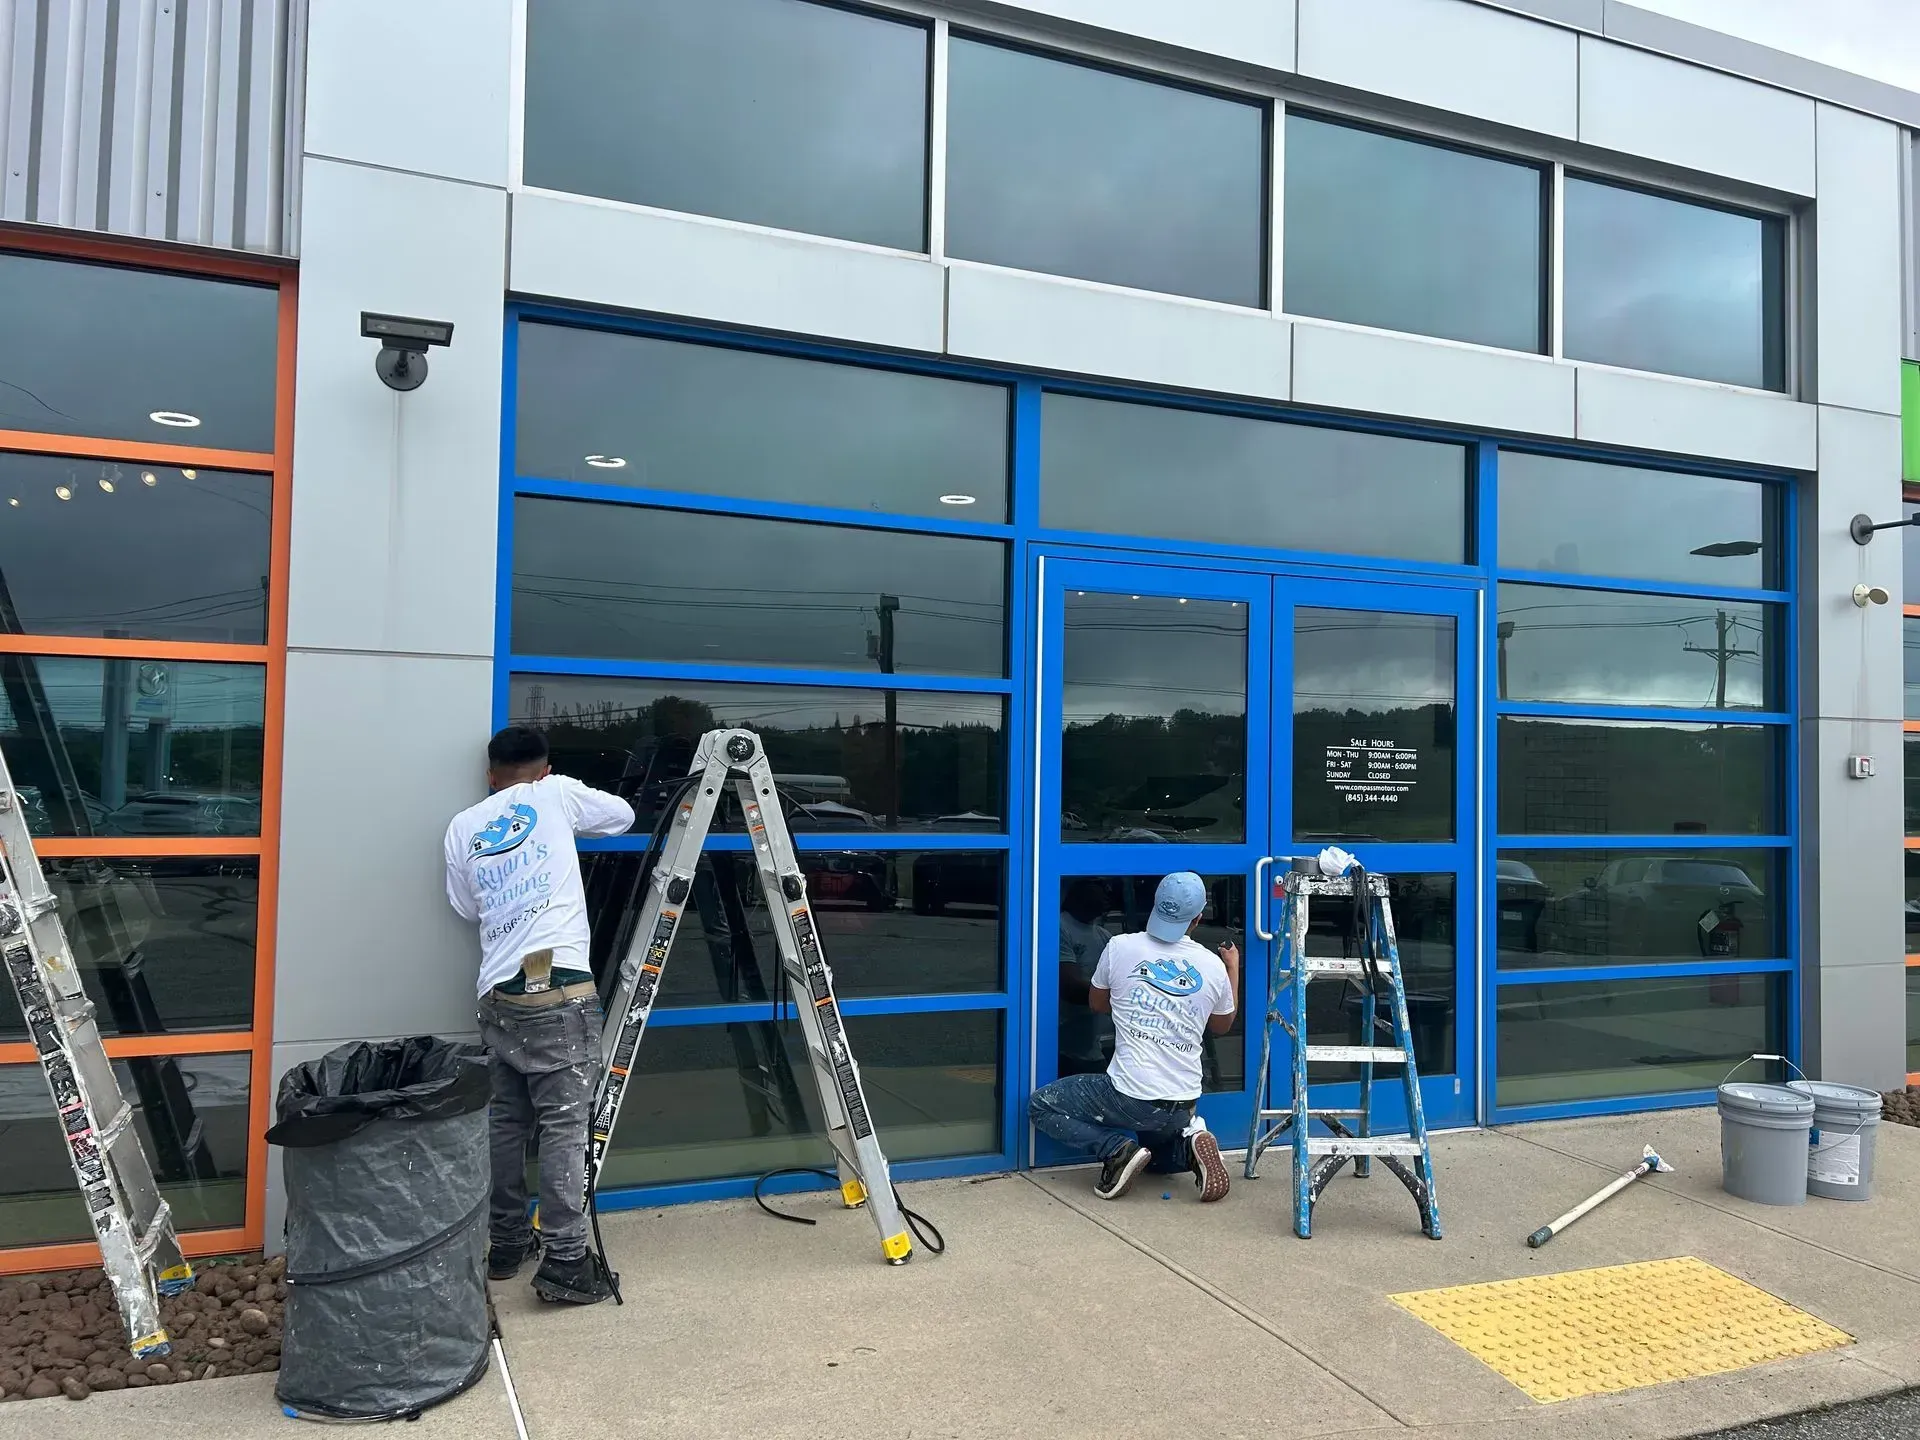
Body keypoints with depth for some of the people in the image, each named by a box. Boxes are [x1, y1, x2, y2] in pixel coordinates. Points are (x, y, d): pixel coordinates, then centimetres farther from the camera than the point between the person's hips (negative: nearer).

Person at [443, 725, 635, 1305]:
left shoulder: (462, 828, 15)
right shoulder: (555, 794, 5)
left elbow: (467, 908, 21)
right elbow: (623, 814, 20)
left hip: (499, 995, 5)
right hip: (559, 990, -5)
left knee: (505, 1124, 14)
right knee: (564, 1126, -4)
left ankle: (506, 1243, 24)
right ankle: (565, 1261, -3)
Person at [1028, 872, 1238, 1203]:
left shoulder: (1121, 947, -7)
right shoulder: (1214, 966, -1)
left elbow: (1097, 1003, 12)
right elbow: (1222, 1026, 19)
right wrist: (1233, 969, 32)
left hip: (1130, 1098, -4)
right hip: (1183, 1108, 5)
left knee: (1041, 1105, 12)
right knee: (1154, 1138, 35)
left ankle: (1117, 1148, -6)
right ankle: (1186, 1144, 2)